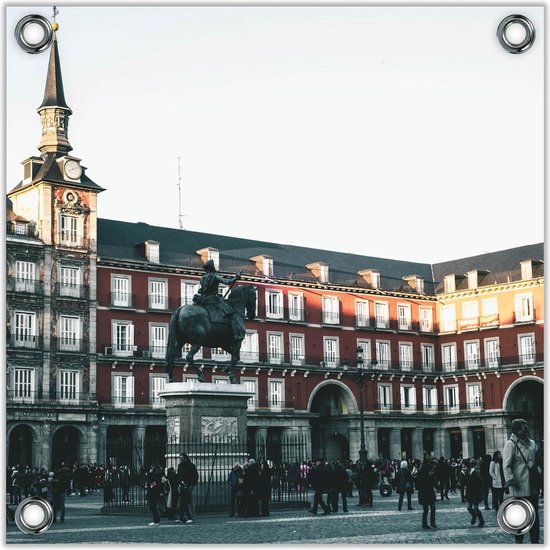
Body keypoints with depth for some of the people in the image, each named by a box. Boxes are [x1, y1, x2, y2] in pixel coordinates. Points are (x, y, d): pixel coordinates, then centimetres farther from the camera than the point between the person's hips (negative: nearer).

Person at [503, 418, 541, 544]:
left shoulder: (532, 443, 14)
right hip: (519, 486, -7)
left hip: (532, 485, 7)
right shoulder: (511, 444, -8)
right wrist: (510, 479, -24)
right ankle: (519, 541, 7)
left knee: (534, 514, 9)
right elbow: (506, 465, -14)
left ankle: (535, 540, 16)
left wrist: (539, 475, 17)